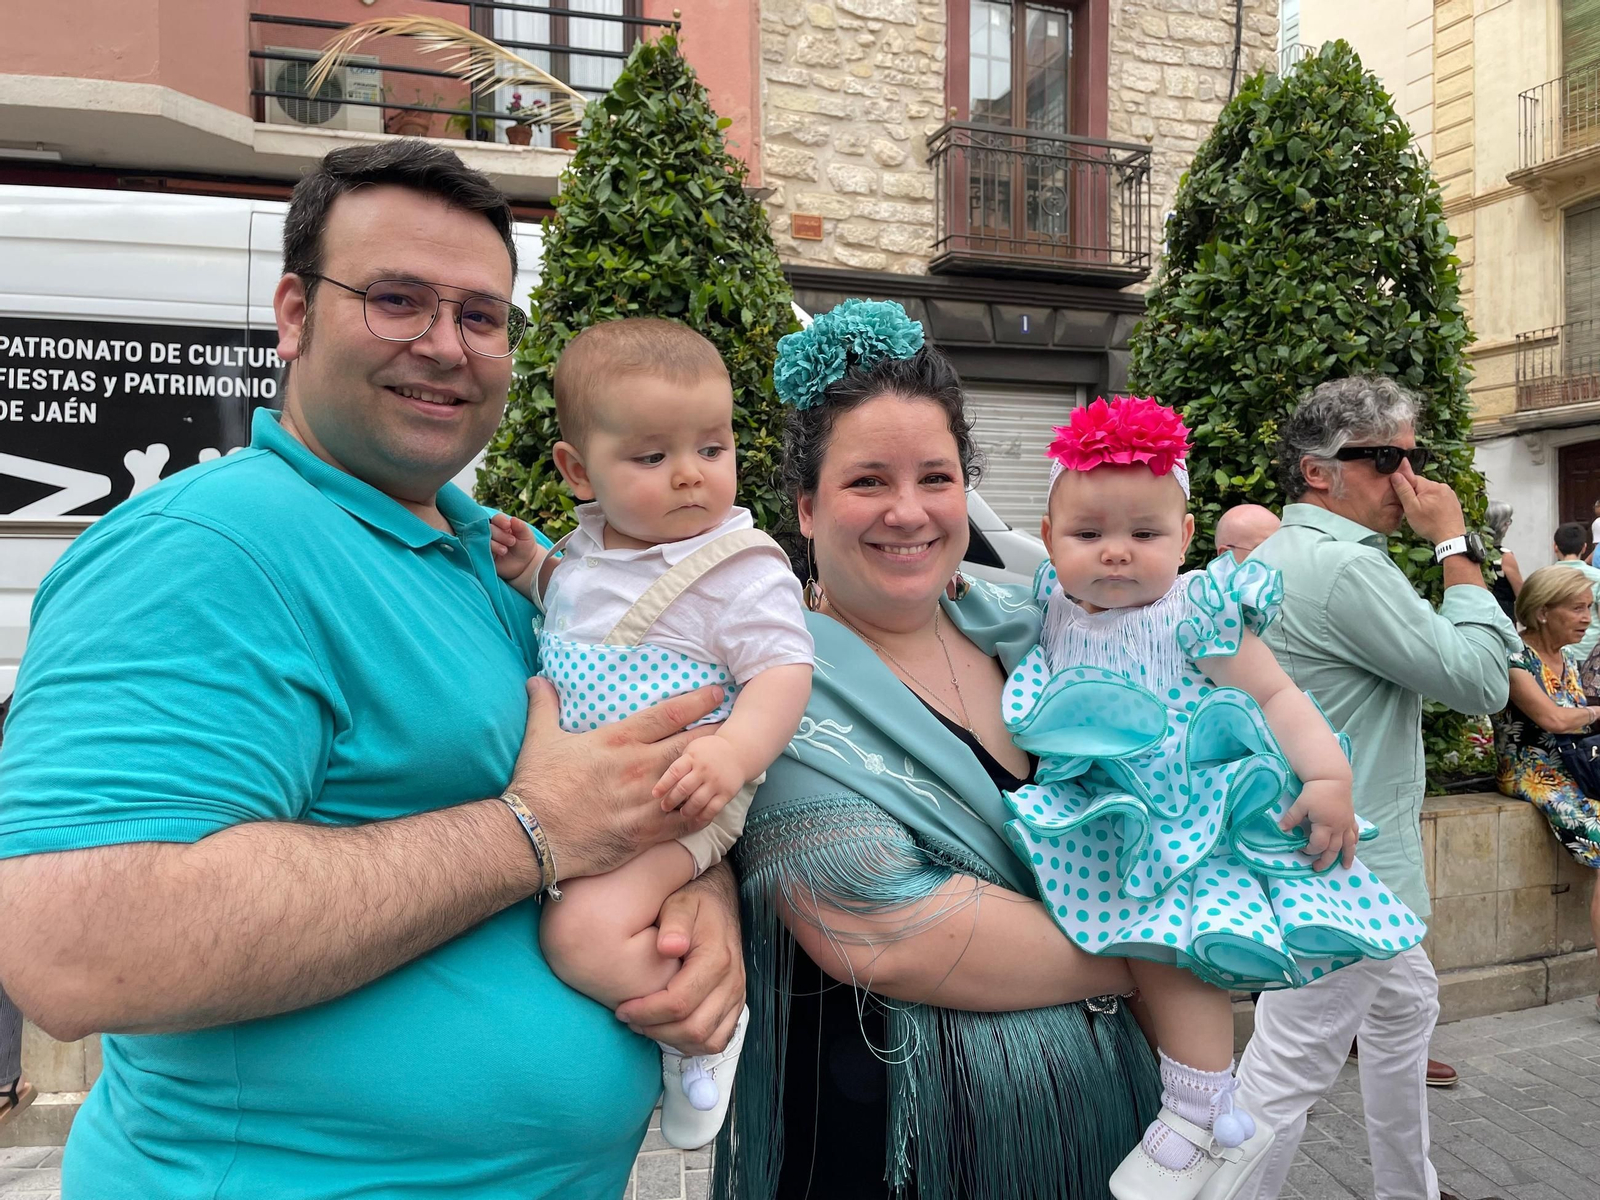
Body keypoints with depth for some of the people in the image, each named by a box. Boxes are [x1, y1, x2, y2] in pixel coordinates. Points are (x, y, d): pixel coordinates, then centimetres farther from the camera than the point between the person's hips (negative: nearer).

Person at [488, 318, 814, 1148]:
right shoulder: (587, 545, 8)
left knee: (584, 933, -26)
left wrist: (732, 751, -37)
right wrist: (528, 571, 8)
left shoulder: (744, 567, -13)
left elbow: (784, 674, -19)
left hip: (671, 802, -8)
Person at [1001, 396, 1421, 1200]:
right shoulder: (1056, 609, 6)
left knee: (1166, 937, -23)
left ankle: (1201, 1119, -6)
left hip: (1187, 815, -6)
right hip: (1104, 817, 6)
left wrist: (1329, 775, -21)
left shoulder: (1197, 615, -9)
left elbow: (1276, 696, -7)